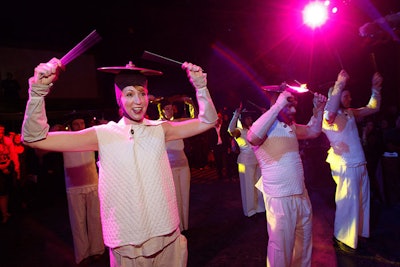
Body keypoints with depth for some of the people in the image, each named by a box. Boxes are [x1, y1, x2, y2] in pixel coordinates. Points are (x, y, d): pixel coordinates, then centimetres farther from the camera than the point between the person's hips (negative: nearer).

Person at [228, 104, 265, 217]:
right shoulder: (239, 131, -9)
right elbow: (231, 130, -31)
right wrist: (236, 114, -36)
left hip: (256, 160, 7)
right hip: (246, 161, -7)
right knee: (248, 186, 2)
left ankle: (259, 207, 30)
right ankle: (250, 211, 15)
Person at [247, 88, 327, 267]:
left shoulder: (291, 127, 10)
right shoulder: (266, 127, -16)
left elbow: (313, 131, 23)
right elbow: (252, 137, -38)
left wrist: (318, 108, 8)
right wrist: (278, 105, -35)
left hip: (301, 194, 8)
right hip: (280, 199, -8)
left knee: (304, 240, 25)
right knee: (282, 247, 7)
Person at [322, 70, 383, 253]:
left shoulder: (350, 113, 13)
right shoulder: (328, 116, -12)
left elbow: (373, 108, 23)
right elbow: (330, 112, -37)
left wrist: (376, 88, 13)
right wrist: (339, 84, -33)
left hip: (360, 165, 9)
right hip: (346, 168, -9)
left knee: (362, 202, 18)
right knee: (348, 203, -2)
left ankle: (360, 233, 35)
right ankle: (342, 240, 12)